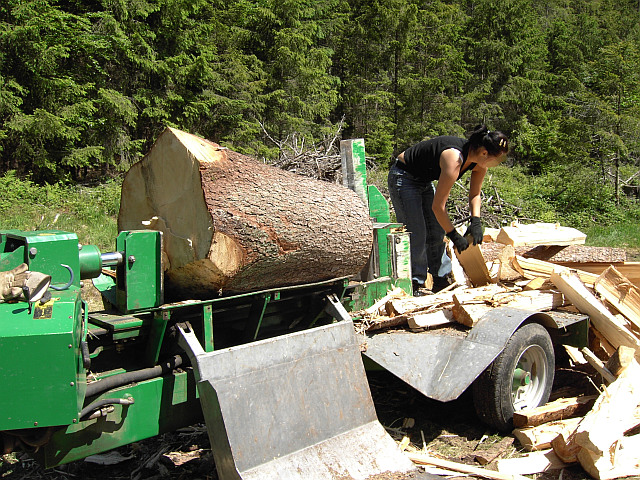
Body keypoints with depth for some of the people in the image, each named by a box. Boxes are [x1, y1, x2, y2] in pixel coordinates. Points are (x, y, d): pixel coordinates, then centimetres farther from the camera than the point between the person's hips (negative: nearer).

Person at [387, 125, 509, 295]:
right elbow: (437, 206, -31)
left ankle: (441, 281, 16)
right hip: (403, 177, -9)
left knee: (437, 232, 7)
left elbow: (474, 194, 5)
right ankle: (414, 286, -2)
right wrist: (455, 237, -22)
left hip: (425, 181, 9)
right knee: (416, 234, -11)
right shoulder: (454, 159, -36)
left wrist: (476, 221, -11)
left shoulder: (479, 162, -11)